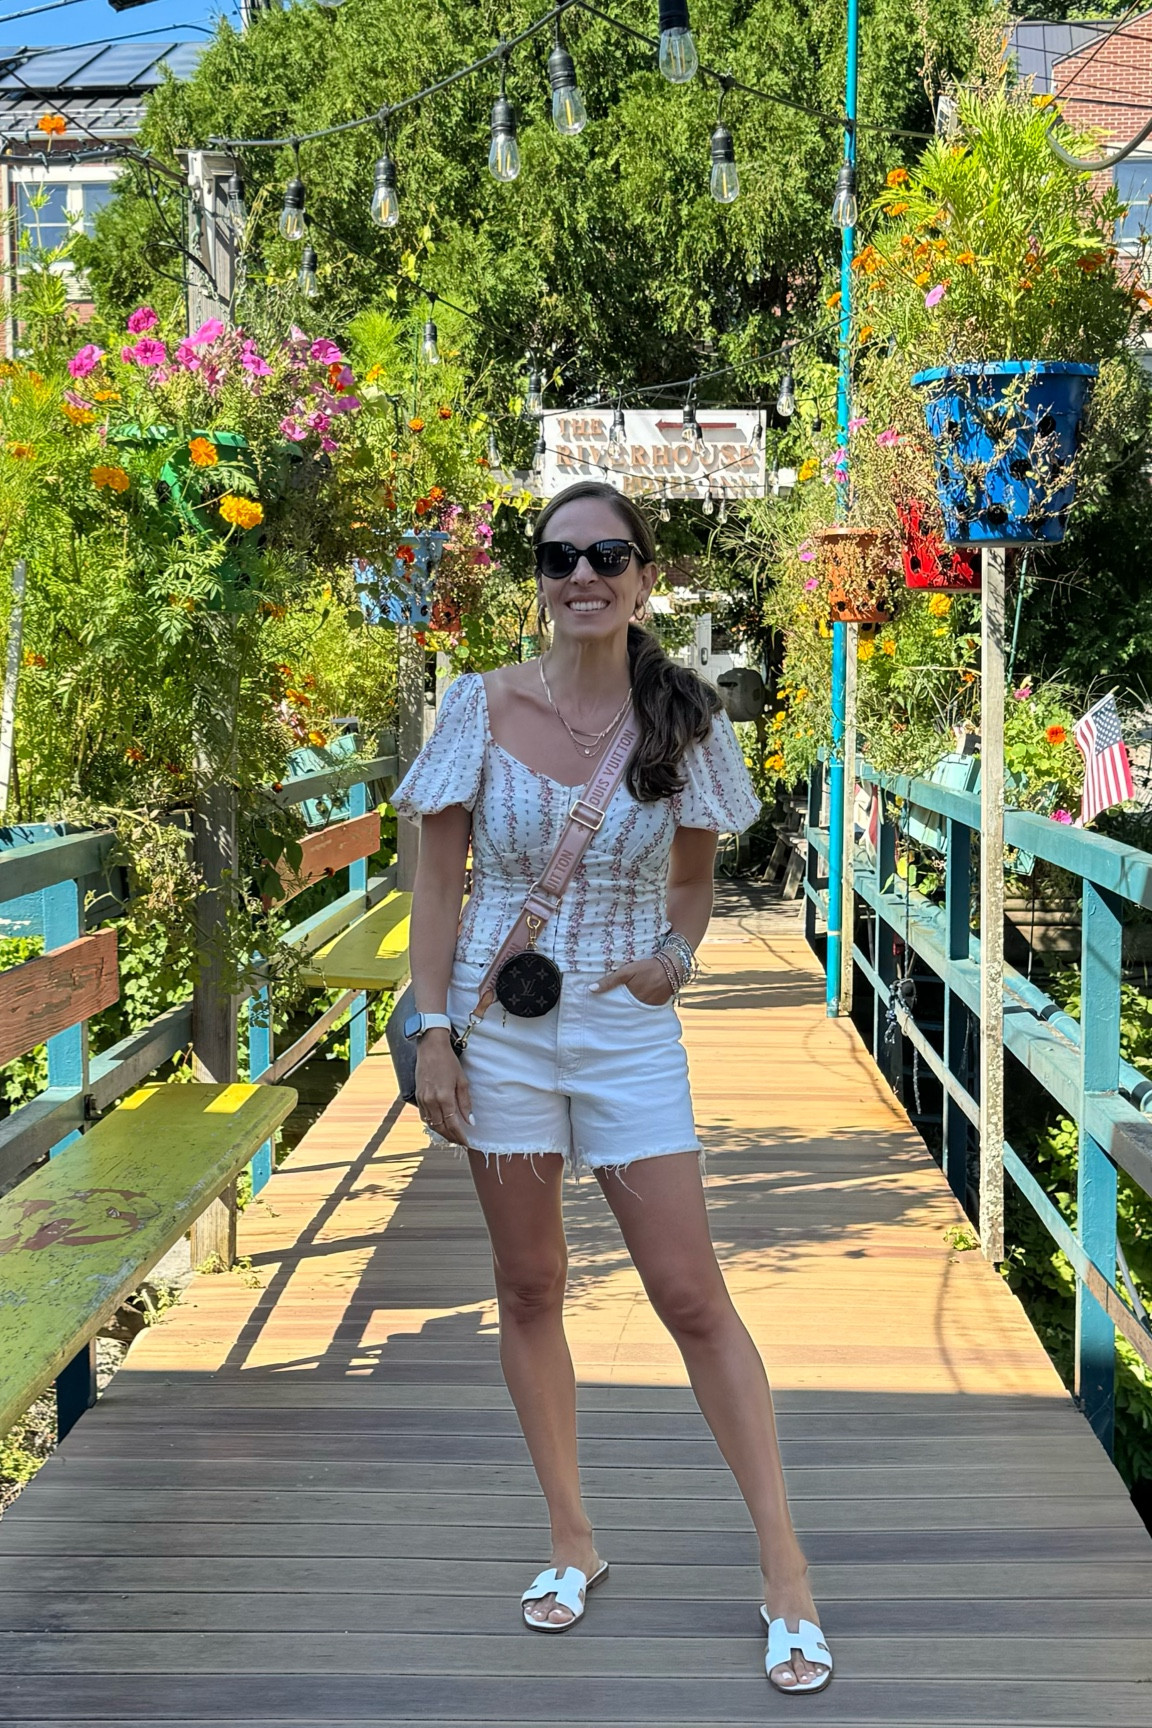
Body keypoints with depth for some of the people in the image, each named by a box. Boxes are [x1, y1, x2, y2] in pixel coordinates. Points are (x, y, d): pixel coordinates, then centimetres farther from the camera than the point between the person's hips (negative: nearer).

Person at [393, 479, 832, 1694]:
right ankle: (572, 1540, 28)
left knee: (693, 1297, -2)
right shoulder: (484, 705, -5)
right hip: (500, 1020, 1)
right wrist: (432, 1033, -6)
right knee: (529, 1290, 10)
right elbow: (438, 879, -1)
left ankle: (786, 1571, 9)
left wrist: (676, 954, -7)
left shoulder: (685, 720, -3)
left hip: (628, 1027, 0)